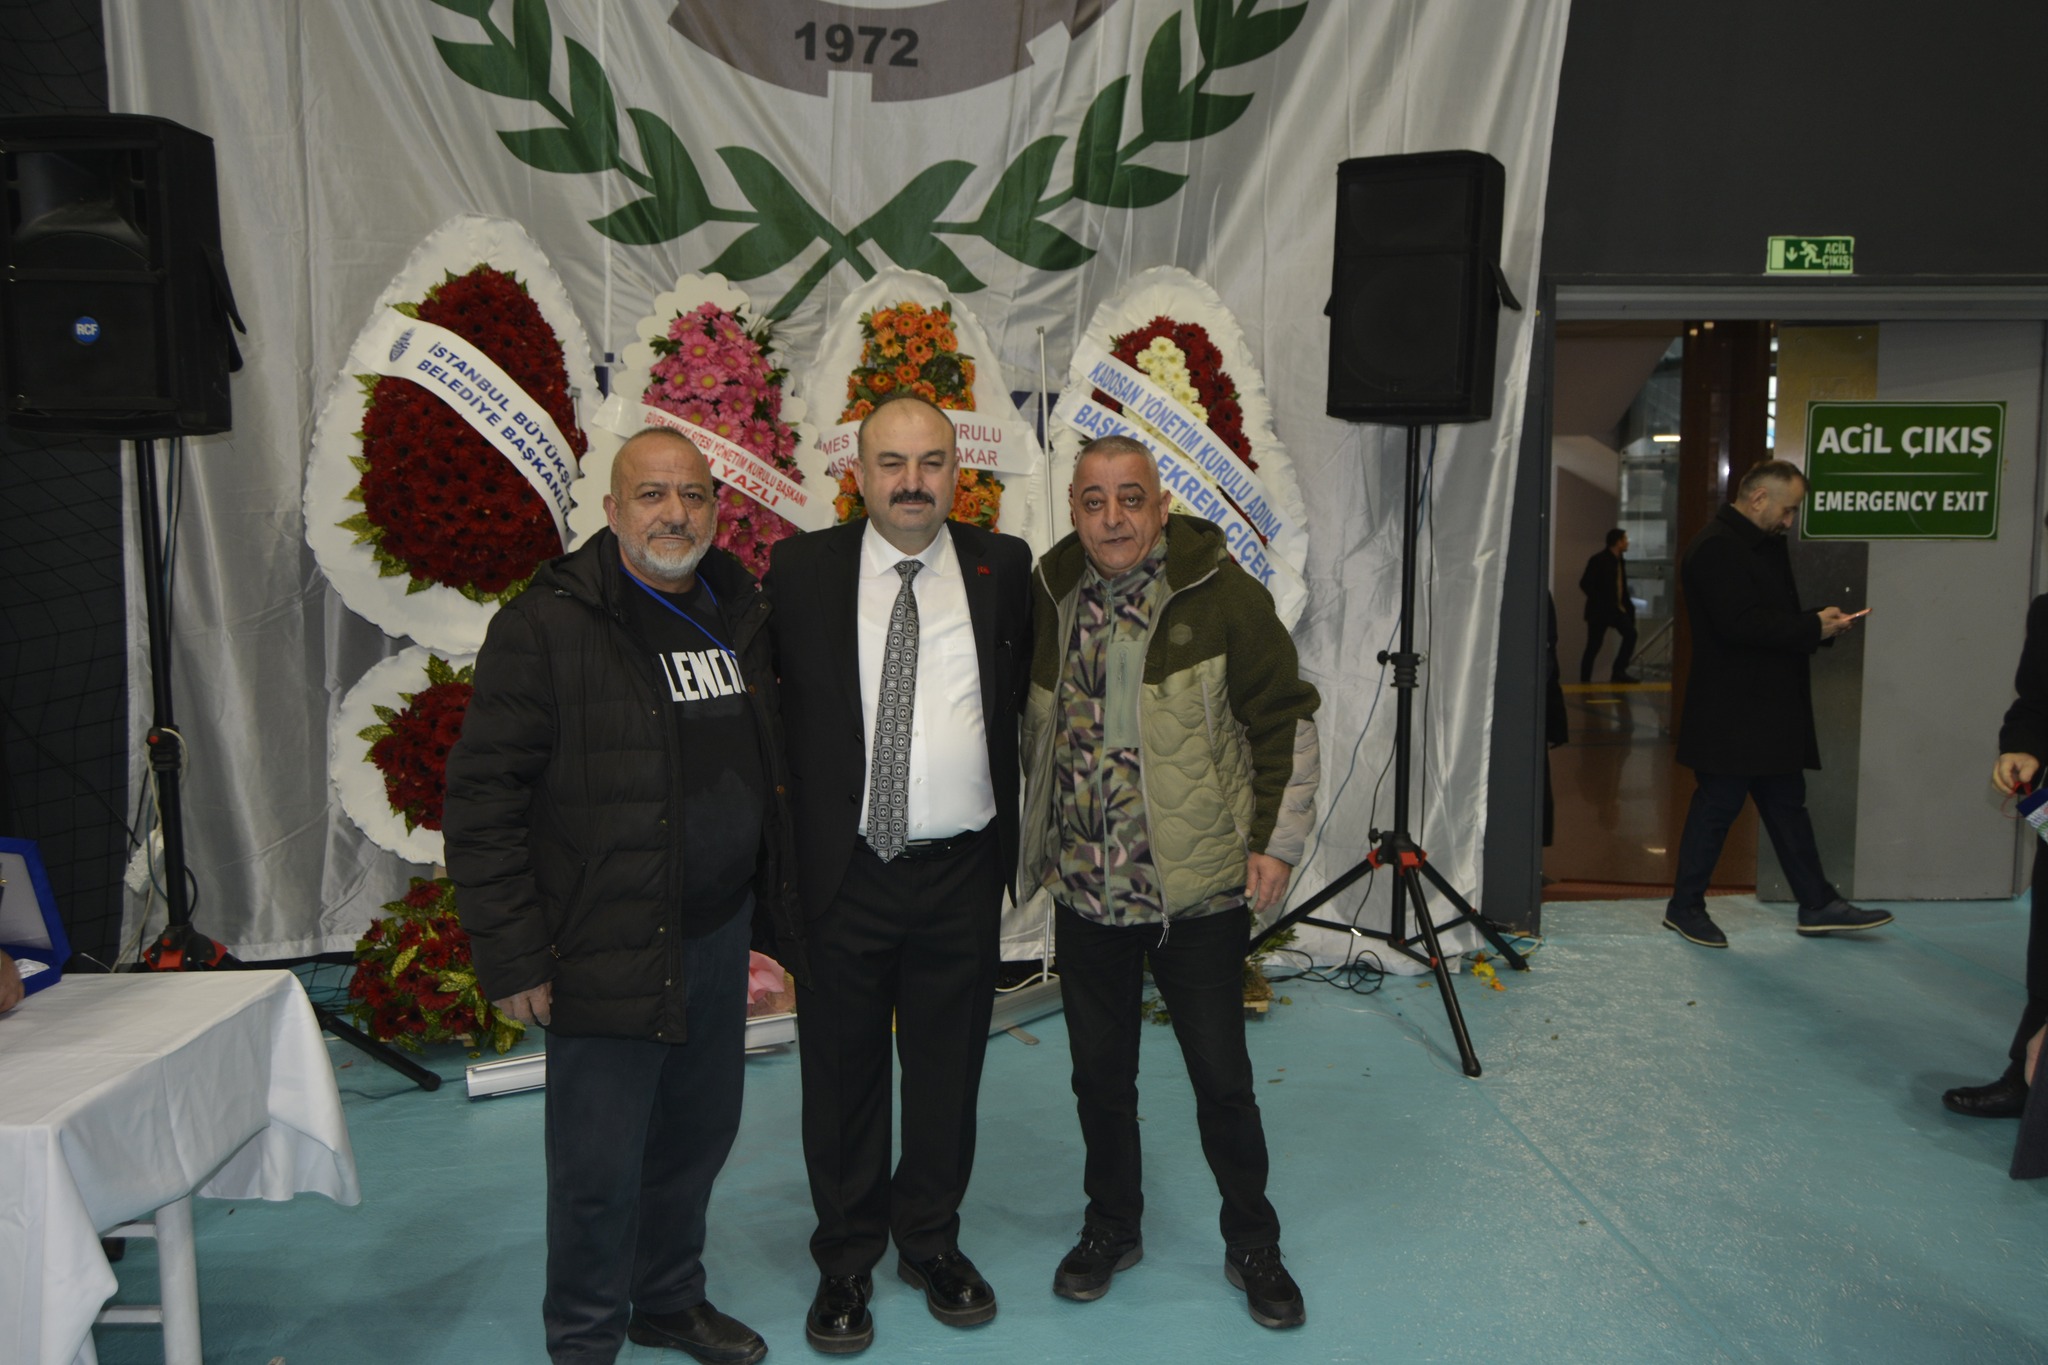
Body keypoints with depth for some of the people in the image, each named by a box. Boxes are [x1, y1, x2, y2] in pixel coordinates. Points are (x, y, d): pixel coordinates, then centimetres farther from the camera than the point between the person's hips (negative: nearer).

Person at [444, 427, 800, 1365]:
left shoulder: (740, 612, 7)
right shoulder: (546, 625, -12)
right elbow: (481, 799, -13)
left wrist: (780, 905, 12)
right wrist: (512, 957, -14)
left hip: (718, 934, 6)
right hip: (607, 951, -6)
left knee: (700, 1132, 20)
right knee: (600, 1164, 5)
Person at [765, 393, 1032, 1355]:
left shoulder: (1004, 567, 2)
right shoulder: (802, 571, -1)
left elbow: (1024, 688, 12)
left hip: (962, 872, 1)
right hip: (843, 870, -1)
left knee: (948, 1067, 15)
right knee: (842, 1071, 12)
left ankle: (932, 1240, 37)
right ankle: (846, 1259, 33)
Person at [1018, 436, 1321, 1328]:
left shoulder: (1221, 594, -9)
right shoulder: (1046, 596, 2)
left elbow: (1286, 719, -3)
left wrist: (1276, 840, -7)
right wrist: (1039, 842, 14)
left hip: (1201, 889, -3)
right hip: (1084, 890, 4)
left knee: (1222, 1079, 7)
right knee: (1100, 1075, 16)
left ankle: (1251, 1245, 28)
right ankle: (1111, 1227, 37)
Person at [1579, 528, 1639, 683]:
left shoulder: (1620, 560, 12)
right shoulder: (1598, 560, -10)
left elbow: (1622, 587, 17)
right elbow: (1585, 584, -17)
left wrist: (1628, 606, 6)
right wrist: (1601, 602, -19)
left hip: (1616, 609, 6)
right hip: (1599, 611, -6)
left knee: (1630, 633, -14)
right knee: (1593, 646, -2)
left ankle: (1618, 672, -9)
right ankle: (1584, 681, 8)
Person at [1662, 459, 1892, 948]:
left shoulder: (1766, 545, 17)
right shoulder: (1716, 549, -17)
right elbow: (1742, 623, -26)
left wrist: (1819, 620, 3)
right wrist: (1813, 628, -17)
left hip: (1770, 707, 10)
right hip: (1731, 711, -10)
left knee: (1787, 803, 15)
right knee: (1717, 805, -1)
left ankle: (1817, 905, 23)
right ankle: (1685, 907, 12)